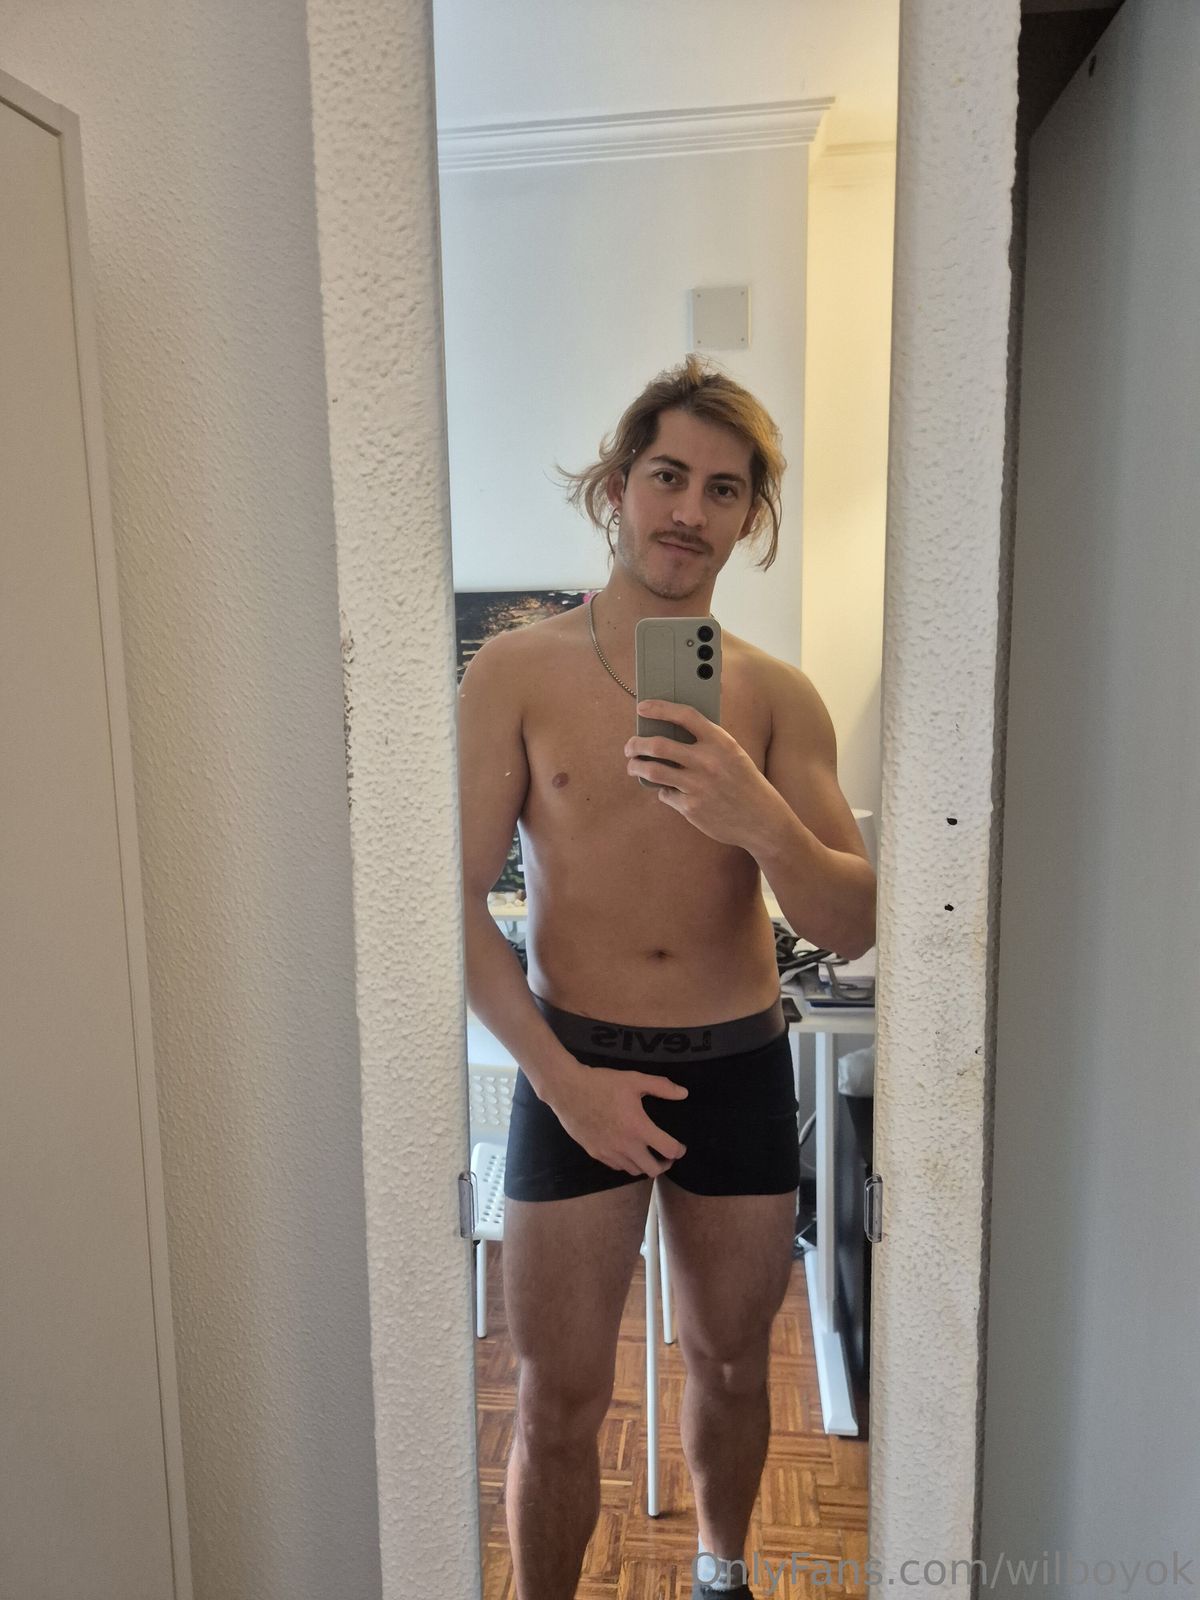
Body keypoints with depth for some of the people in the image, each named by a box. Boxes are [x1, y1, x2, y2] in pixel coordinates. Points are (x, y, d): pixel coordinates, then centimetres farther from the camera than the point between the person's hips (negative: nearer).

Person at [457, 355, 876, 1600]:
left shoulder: (779, 698, -1)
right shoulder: (516, 673, -6)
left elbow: (852, 928, -7)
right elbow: (458, 901, -9)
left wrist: (761, 822, -26)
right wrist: (563, 1077, -15)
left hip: (742, 1068, 3)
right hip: (573, 1067, -2)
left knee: (731, 1365, 21)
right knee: (559, 1402, 9)